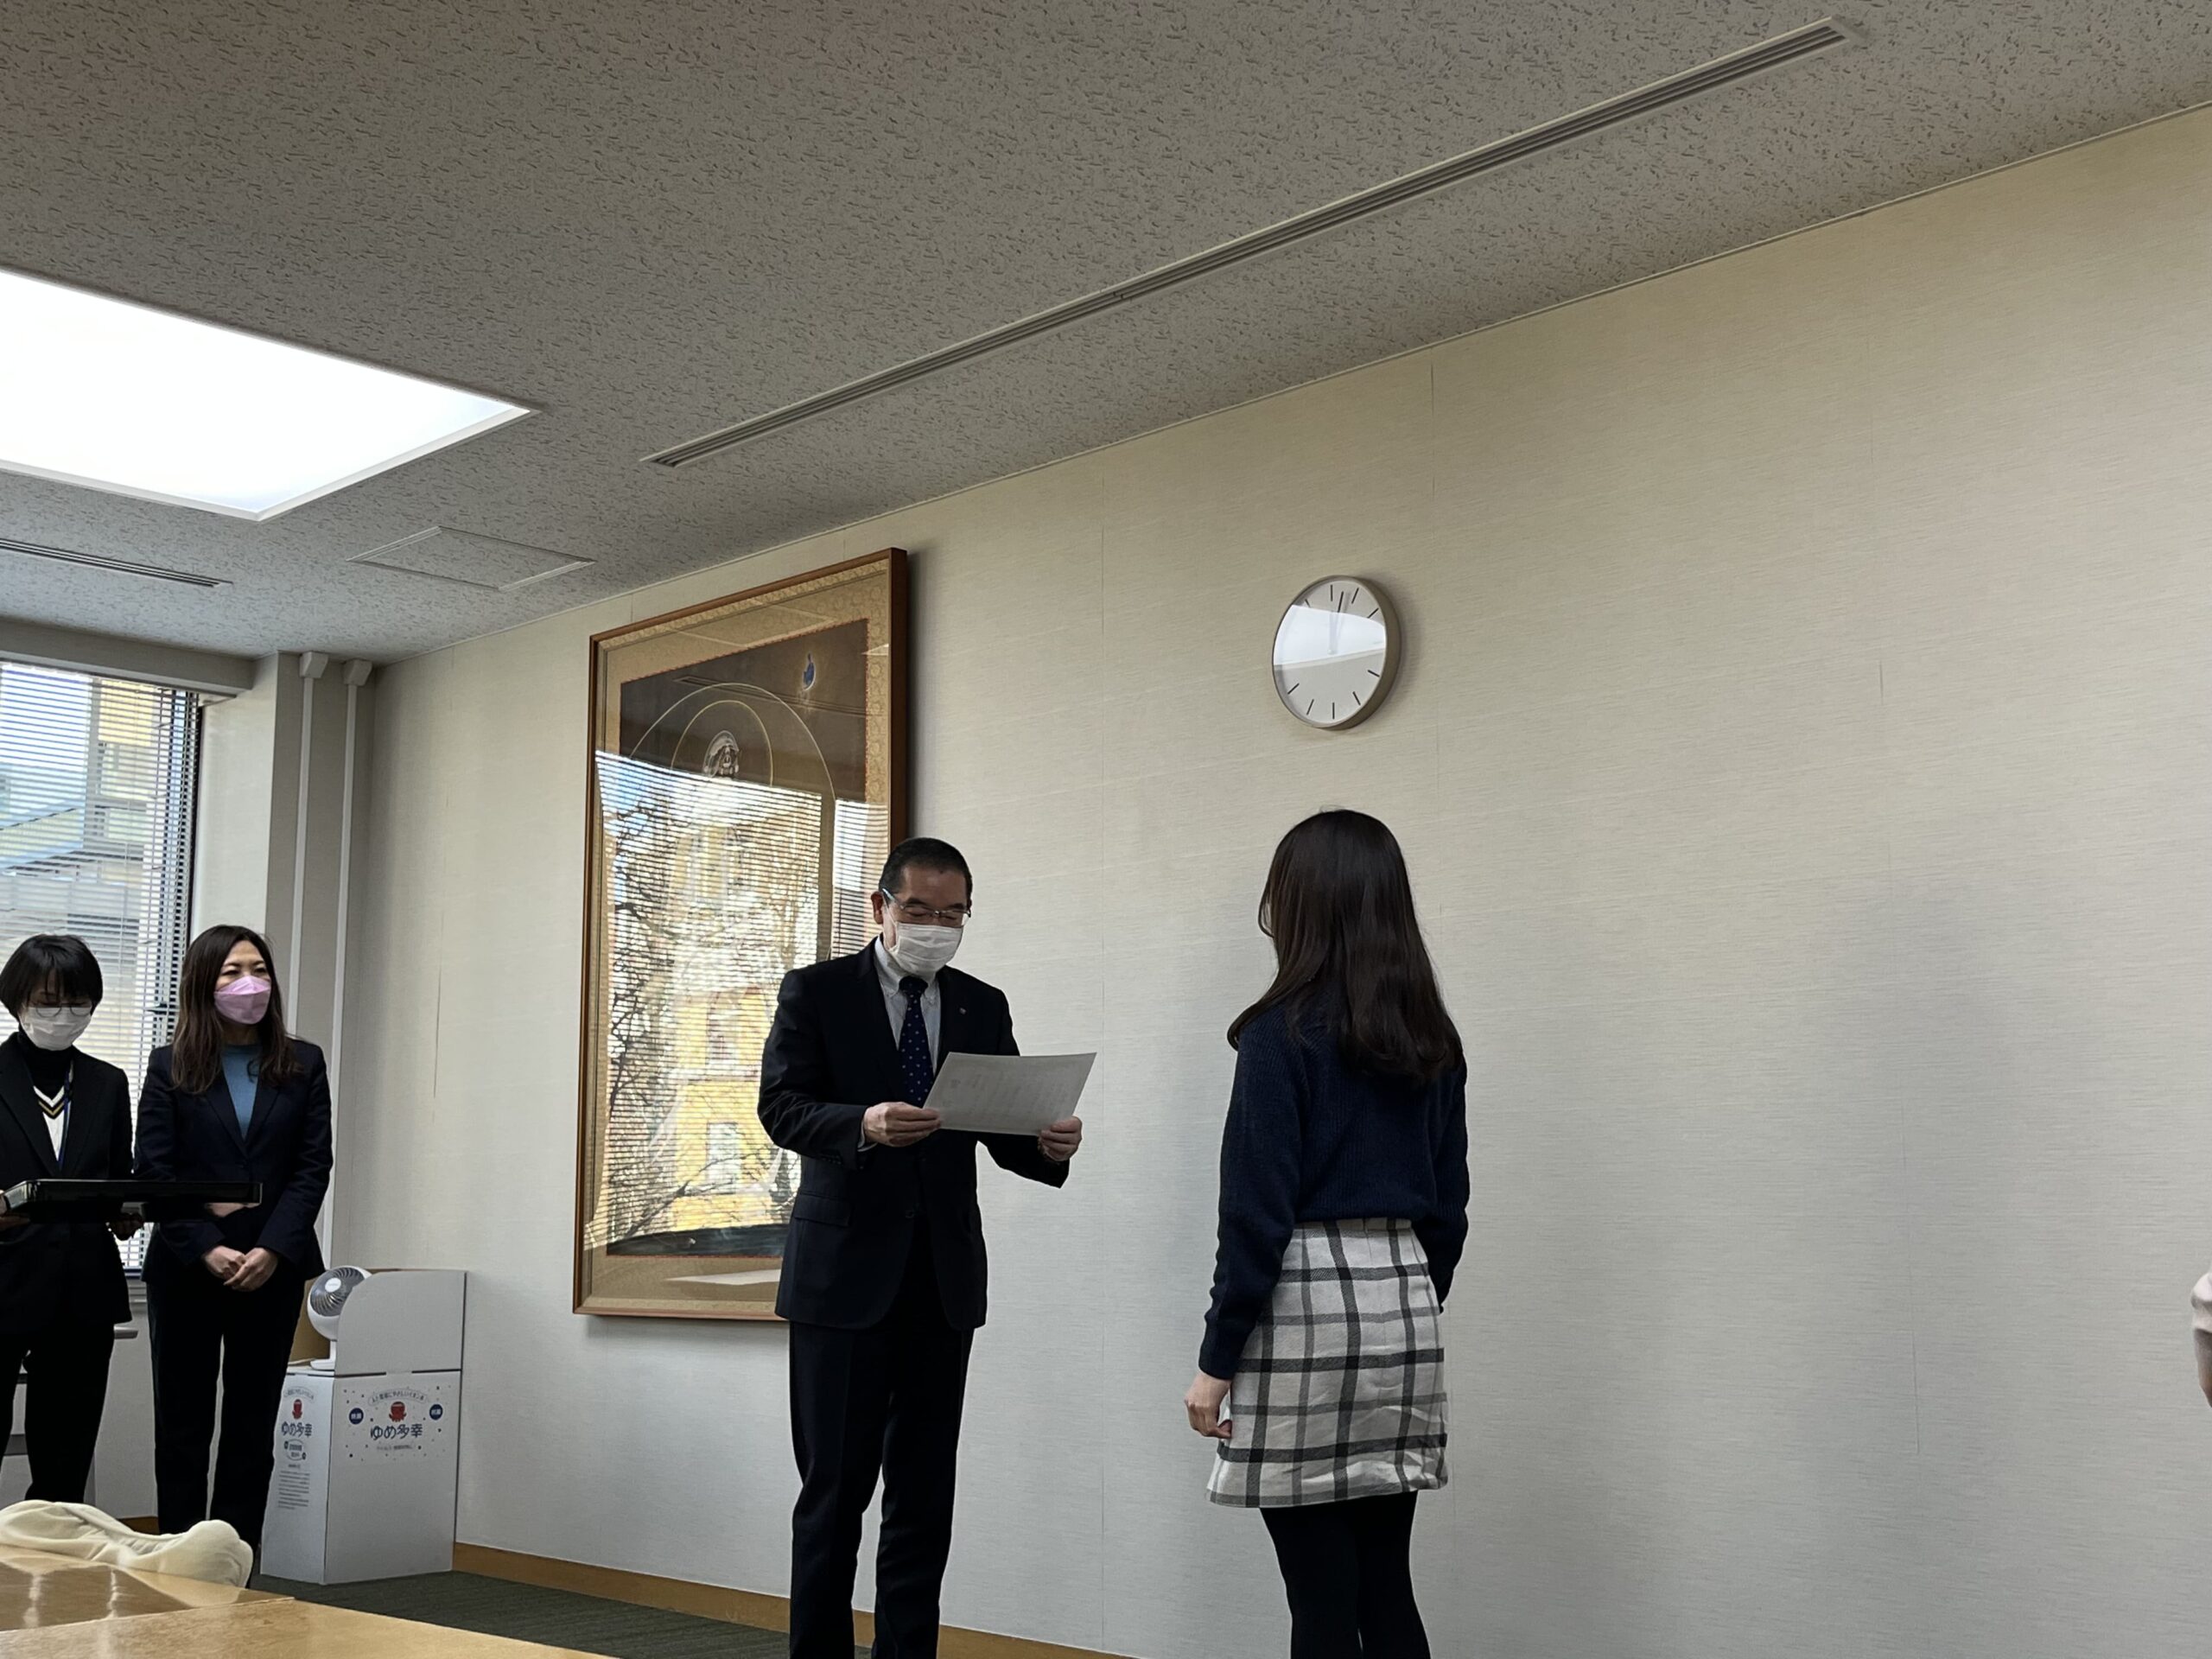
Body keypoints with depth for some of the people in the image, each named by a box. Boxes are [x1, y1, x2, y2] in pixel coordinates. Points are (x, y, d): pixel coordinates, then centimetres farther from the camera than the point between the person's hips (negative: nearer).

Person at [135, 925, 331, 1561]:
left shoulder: (303, 1065, 6)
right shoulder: (170, 1067, 4)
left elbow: (313, 1167, 0)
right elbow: (154, 1171, -4)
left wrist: (272, 1250, -12)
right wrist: (207, 1249, -15)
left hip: (273, 1269, 1)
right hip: (185, 1269, -1)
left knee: (253, 1422, 4)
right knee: (183, 1422, 4)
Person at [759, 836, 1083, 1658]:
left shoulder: (984, 1008, 10)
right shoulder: (817, 991, 0)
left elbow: (1002, 1131, 6)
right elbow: (781, 1106, -10)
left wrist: (1048, 1143, -17)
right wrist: (864, 1123, -29)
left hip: (942, 1274, 4)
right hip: (844, 1268, -3)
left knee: (925, 1491, 6)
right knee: (836, 1485, 1)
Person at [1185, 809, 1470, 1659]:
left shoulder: (1284, 1033, -10)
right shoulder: (1431, 1040, 10)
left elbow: (1257, 1211, -13)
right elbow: (1448, 1204, 14)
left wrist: (1216, 1357, -8)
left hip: (1306, 1307, -7)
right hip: (1404, 1307, 7)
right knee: (1386, 1586, 12)